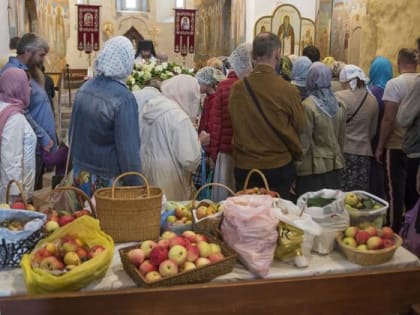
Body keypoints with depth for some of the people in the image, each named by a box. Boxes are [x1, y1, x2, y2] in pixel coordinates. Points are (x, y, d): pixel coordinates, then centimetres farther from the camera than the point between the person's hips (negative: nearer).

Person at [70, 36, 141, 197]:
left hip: (81, 176, 6)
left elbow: (73, 132, 11)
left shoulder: (84, 88, 0)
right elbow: (129, 150, -21)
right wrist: (135, 188, -12)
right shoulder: (124, 98, -21)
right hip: (108, 181, -6)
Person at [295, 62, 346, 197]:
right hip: (334, 166, 6)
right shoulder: (339, 105, 4)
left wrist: (297, 165, -5)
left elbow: (304, 141, -13)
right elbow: (342, 138, 11)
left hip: (312, 168, -6)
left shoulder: (308, 106, -14)